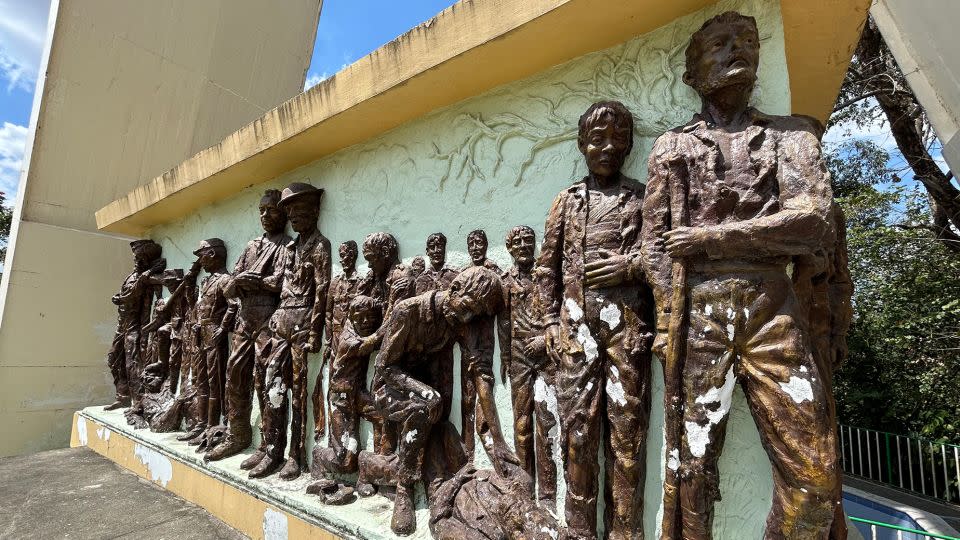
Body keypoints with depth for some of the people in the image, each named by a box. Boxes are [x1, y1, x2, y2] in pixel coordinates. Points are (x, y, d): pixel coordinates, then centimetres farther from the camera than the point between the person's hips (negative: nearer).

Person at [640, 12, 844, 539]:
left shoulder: (790, 133, 15)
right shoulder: (671, 146, 12)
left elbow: (814, 221, -1)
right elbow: (656, 243, 2)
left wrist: (708, 236, -7)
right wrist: (667, 322, -7)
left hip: (773, 311, 2)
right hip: (698, 312, -1)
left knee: (814, 470, 4)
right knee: (692, 460, 3)